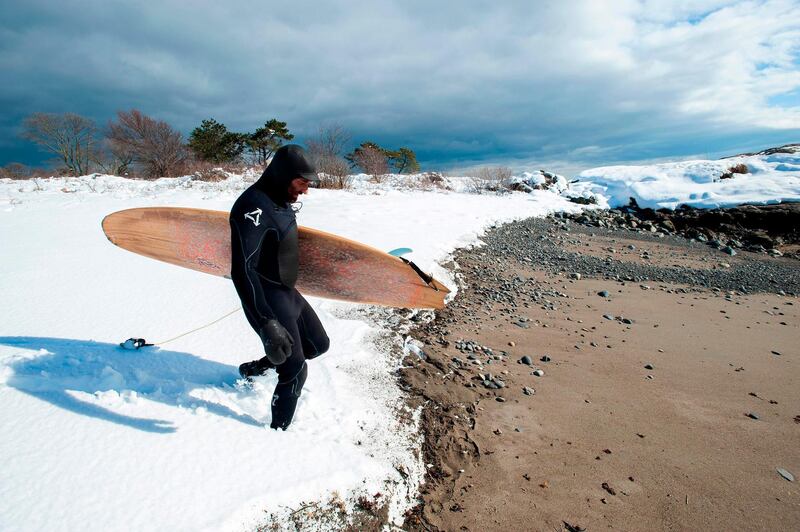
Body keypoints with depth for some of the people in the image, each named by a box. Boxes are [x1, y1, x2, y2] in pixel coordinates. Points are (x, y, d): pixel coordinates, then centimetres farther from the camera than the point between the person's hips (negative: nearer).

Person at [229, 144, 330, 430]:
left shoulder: (280, 200, 2)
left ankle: (255, 368, 36)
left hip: (288, 292, 9)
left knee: (318, 344, 20)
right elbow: (242, 271, -35)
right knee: (295, 373, 0)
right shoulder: (253, 208, -27)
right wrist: (268, 325, -39)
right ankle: (278, 430, 24)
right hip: (268, 301, -9)